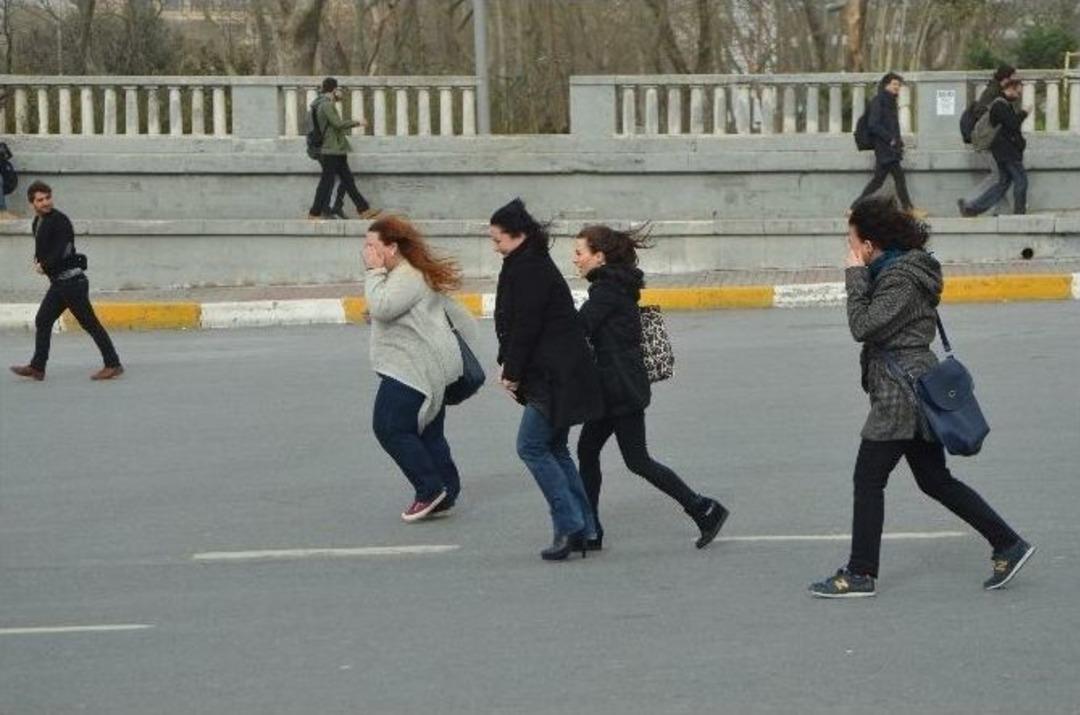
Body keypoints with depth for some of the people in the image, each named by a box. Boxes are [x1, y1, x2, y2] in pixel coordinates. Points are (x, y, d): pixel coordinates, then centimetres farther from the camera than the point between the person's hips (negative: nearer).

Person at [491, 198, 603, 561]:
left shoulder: (529, 270, -16)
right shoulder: (531, 266, 16)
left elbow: (525, 327, -19)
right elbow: (517, 324, 18)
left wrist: (511, 373, -12)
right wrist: (510, 367, 9)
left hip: (555, 377, -10)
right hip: (557, 376, 10)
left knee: (532, 447, -8)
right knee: (555, 449, 13)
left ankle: (570, 526, -8)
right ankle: (583, 529, 14)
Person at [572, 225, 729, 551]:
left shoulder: (607, 289, -16)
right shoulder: (619, 285, 13)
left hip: (621, 390, -10)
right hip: (615, 389, 10)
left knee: (637, 460, -4)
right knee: (587, 450, 11)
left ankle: (704, 510, 1)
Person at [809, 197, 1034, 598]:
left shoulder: (900, 280, -18)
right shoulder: (901, 269, 13)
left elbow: (863, 327, -21)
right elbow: (871, 327, 18)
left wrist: (856, 276, -15)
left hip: (900, 395, -10)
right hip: (915, 390, 10)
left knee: (868, 479, -2)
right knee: (935, 480, 14)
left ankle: (860, 575, 5)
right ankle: (1008, 545, 14)